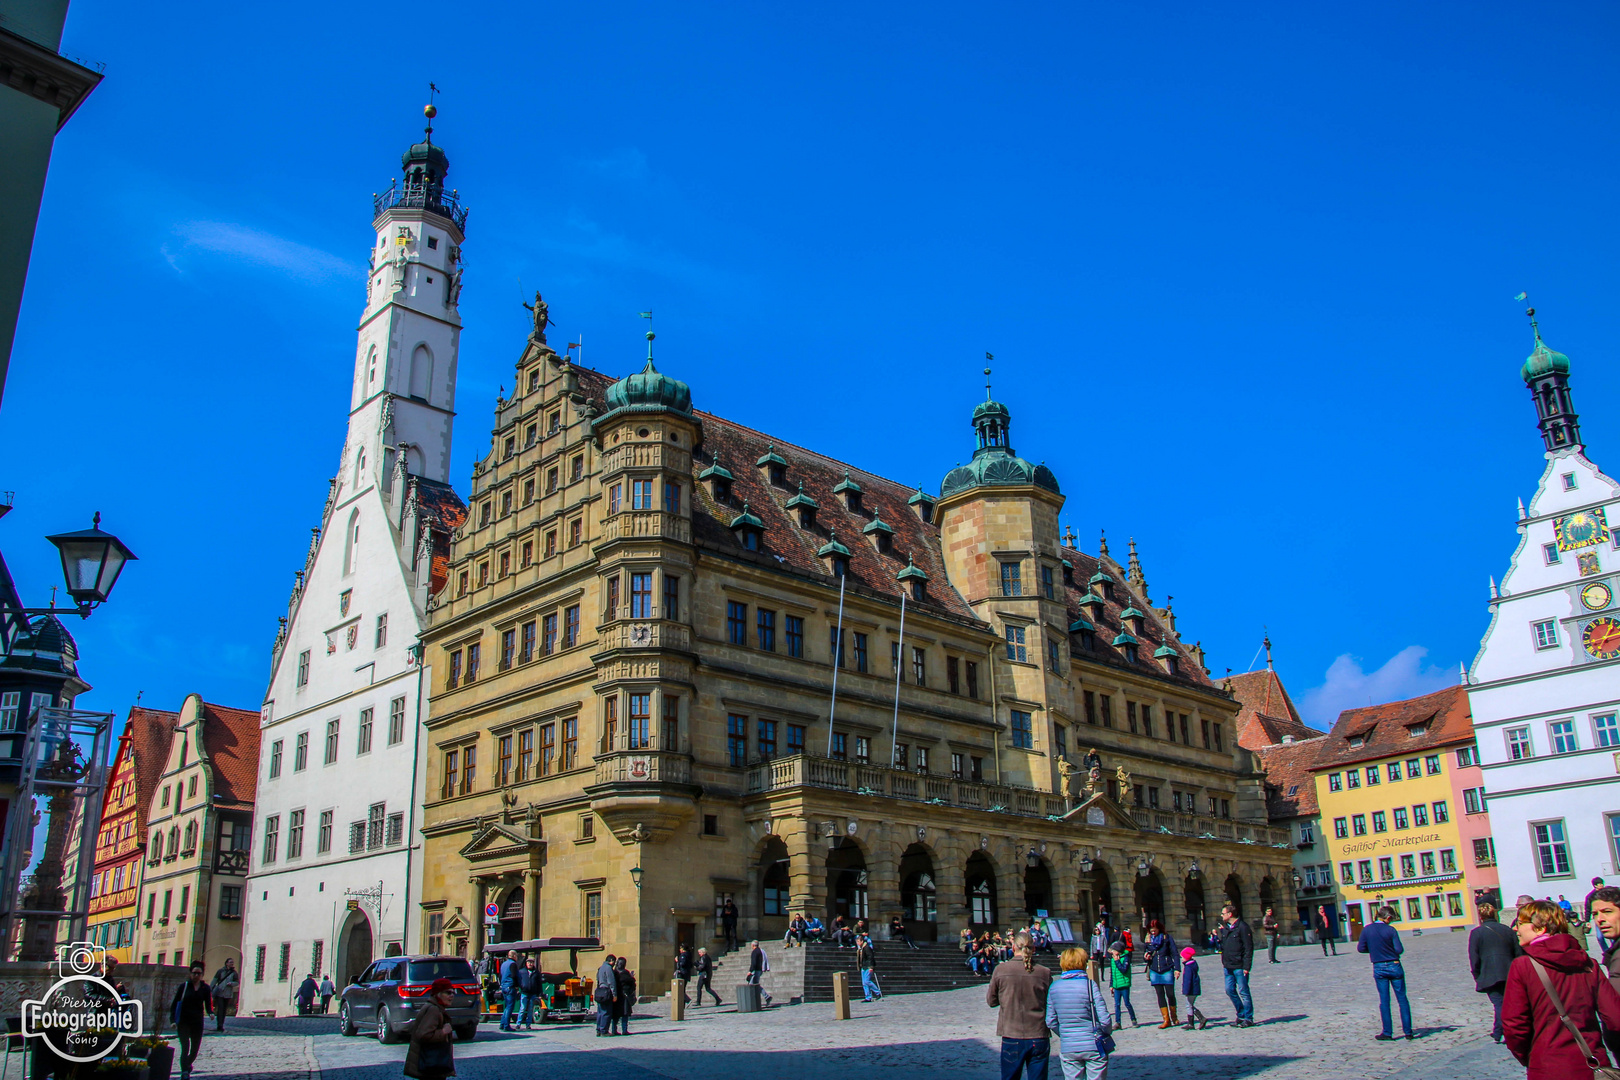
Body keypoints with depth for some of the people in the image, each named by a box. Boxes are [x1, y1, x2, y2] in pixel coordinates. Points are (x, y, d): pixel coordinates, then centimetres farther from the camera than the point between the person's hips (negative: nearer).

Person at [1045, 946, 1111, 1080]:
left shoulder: (1054, 988, -1)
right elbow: (1104, 1020, -13)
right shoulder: (1090, 985, -12)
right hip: (1093, 1048, -3)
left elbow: (1051, 1022, 2)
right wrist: (1107, 1033, 8)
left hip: (1067, 1049, 3)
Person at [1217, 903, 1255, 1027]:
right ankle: (1241, 1015, 22)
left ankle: (1248, 1018, 8)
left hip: (1239, 966, -8)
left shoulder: (1242, 927, -12)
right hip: (1228, 966, 8)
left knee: (1243, 991, -2)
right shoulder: (1225, 928, 12)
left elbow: (1248, 948, -14)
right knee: (1230, 990, 9)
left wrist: (1246, 966, -17)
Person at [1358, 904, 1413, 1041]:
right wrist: (1390, 949, 9)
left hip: (1378, 968, 2)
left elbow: (1360, 948, 0)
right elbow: (1399, 950, -13)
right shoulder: (1390, 930, -10)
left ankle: (1387, 1033, 6)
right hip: (1394, 967, -2)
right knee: (1402, 999, 8)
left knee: (1384, 1001, 7)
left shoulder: (1366, 930, -3)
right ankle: (1408, 1031, 8)